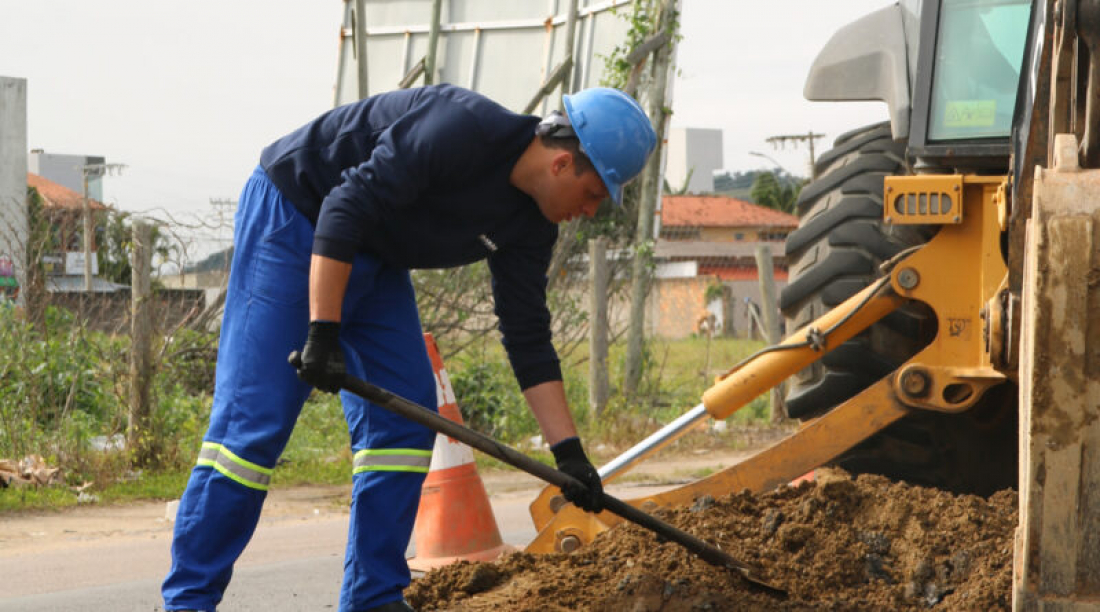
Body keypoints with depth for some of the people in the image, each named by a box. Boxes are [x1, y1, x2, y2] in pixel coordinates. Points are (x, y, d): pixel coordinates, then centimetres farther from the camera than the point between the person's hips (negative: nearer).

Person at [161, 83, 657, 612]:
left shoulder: (529, 224, -2)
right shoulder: (464, 130, -29)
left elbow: (528, 337, 4)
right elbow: (348, 206, -31)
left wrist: (568, 450, -1)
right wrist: (322, 334, -32)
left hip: (373, 257, 9)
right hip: (293, 216, -9)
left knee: (405, 419, 0)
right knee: (256, 415, -13)